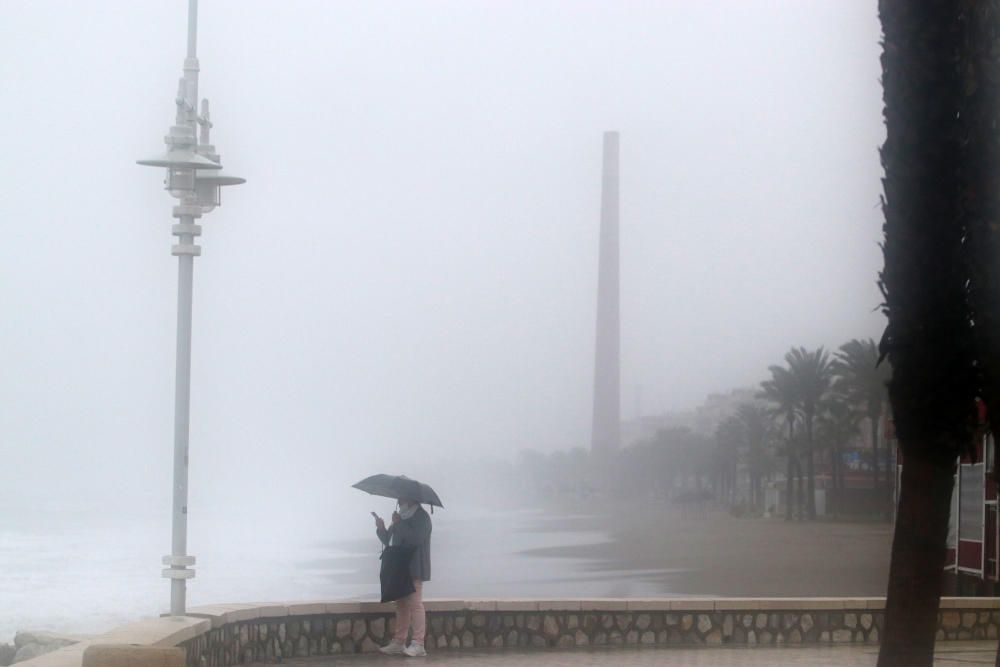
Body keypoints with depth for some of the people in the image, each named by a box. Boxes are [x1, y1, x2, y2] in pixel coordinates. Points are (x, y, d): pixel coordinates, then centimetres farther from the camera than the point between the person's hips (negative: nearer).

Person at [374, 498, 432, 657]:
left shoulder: (421, 516, -7)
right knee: (401, 605, 8)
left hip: (414, 570, -8)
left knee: (415, 604, -10)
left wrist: (399, 524, -20)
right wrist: (381, 529, -2)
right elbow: (388, 540, 17)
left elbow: (417, 539, -22)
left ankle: (418, 644, -13)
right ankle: (399, 642, 11)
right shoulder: (402, 517, 17)